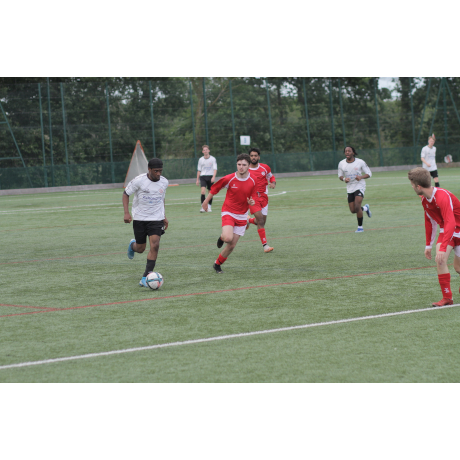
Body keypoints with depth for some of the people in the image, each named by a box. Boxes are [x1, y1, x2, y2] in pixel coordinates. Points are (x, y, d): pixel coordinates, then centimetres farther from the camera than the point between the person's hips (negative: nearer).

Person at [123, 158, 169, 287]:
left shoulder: (164, 182, 0)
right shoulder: (139, 181, -14)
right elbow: (126, 194, -3)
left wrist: (164, 216, 18)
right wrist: (126, 213, -14)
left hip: (156, 219, 2)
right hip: (139, 218, -2)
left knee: (155, 246, -17)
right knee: (140, 249, 8)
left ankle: (145, 278, -13)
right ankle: (133, 245, 49)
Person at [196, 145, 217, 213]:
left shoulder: (213, 159, 0)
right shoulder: (200, 160, 8)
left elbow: (215, 169, -6)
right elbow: (199, 170, 14)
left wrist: (213, 177, -21)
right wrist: (197, 180, 12)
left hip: (210, 177, -1)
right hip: (203, 177, 1)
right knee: (203, 191, -18)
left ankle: (209, 207, 18)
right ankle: (203, 206, -18)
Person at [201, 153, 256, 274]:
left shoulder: (252, 181, -5)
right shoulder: (229, 179, -13)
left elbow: (253, 198, 6)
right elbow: (215, 188, 3)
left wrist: (252, 202, -18)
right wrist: (206, 201, 10)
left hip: (241, 215, 3)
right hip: (228, 212, -3)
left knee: (232, 245, 3)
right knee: (228, 238, -28)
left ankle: (217, 264, 24)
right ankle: (222, 237, 10)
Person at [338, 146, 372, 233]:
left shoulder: (360, 162, -9)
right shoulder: (341, 164, -1)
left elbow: (369, 174, -2)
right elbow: (340, 176, 11)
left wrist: (361, 177, -23)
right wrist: (344, 179, -13)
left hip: (359, 186, -4)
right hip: (350, 189, 4)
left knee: (357, 207, -21)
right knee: (353, 210, 4)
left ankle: (360, 227, -5)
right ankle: (365, 208, 37)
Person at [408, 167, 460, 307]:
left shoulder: (442, 197, -32)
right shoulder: (424, 199, -3)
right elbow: (429, 221, 12)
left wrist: (443, 248, -44)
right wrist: (428, 244, 13)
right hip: (446, 230, 6)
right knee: (439, 260, -15)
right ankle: (447, 297, -9)